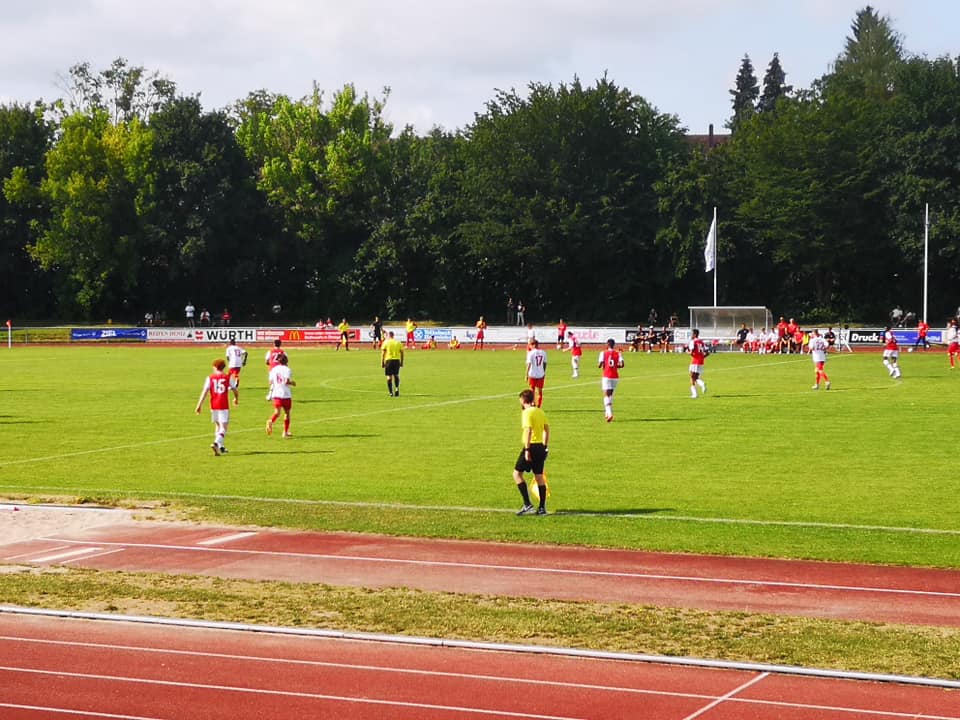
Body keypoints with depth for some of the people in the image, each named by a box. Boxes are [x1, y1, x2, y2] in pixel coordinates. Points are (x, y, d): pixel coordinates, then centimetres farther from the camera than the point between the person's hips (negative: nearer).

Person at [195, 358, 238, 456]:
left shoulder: (210, 378, 2)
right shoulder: (228, 377, 0)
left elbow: (205, 392, -7)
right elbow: (235, 391, 7)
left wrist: (199, 405, -7)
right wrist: (236, 399, 29)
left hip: (214, 406, 3)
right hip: (224, 406, -3)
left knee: (218, 425, 22)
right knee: (223, 427, -5)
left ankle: (220, 447, 27)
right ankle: (216, 443, -29)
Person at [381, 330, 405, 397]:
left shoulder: (386, 342, 0)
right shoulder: (398, 342, 8)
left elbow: (383, 353, -4)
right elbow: (402, 353, 9)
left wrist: (382, 362, 0)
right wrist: (401, 362, 16)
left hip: (389, 360, -2)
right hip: (397, 360, 3)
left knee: (389, 377, 4)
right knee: (396, 375, 19)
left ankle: (391, 392, 1)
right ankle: (397, 388, 0)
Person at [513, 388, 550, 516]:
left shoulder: (527, 413, -12)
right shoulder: (540, 412, 12)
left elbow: (528, 431, -20)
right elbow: (547, 430, 15)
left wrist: (527, 450, -21)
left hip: (531, 446, -8)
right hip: (541, 447, 8)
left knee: (517, 473, 0)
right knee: (539, 476, 11)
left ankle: (527, 504, -8)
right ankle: (542, 508, 12)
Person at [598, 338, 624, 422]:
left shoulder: (603, 353, -3)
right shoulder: (618, 353, 2)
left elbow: (600, 365, -10)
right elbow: (621, 364, -10)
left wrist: (601, 366, 14)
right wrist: (617, 366, 11)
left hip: (606, 376, -3)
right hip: (615, 376, 3)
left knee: (606, 395, -6)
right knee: (610, 394, 21)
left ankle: (609, 414, -25)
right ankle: (607, 412, 30)